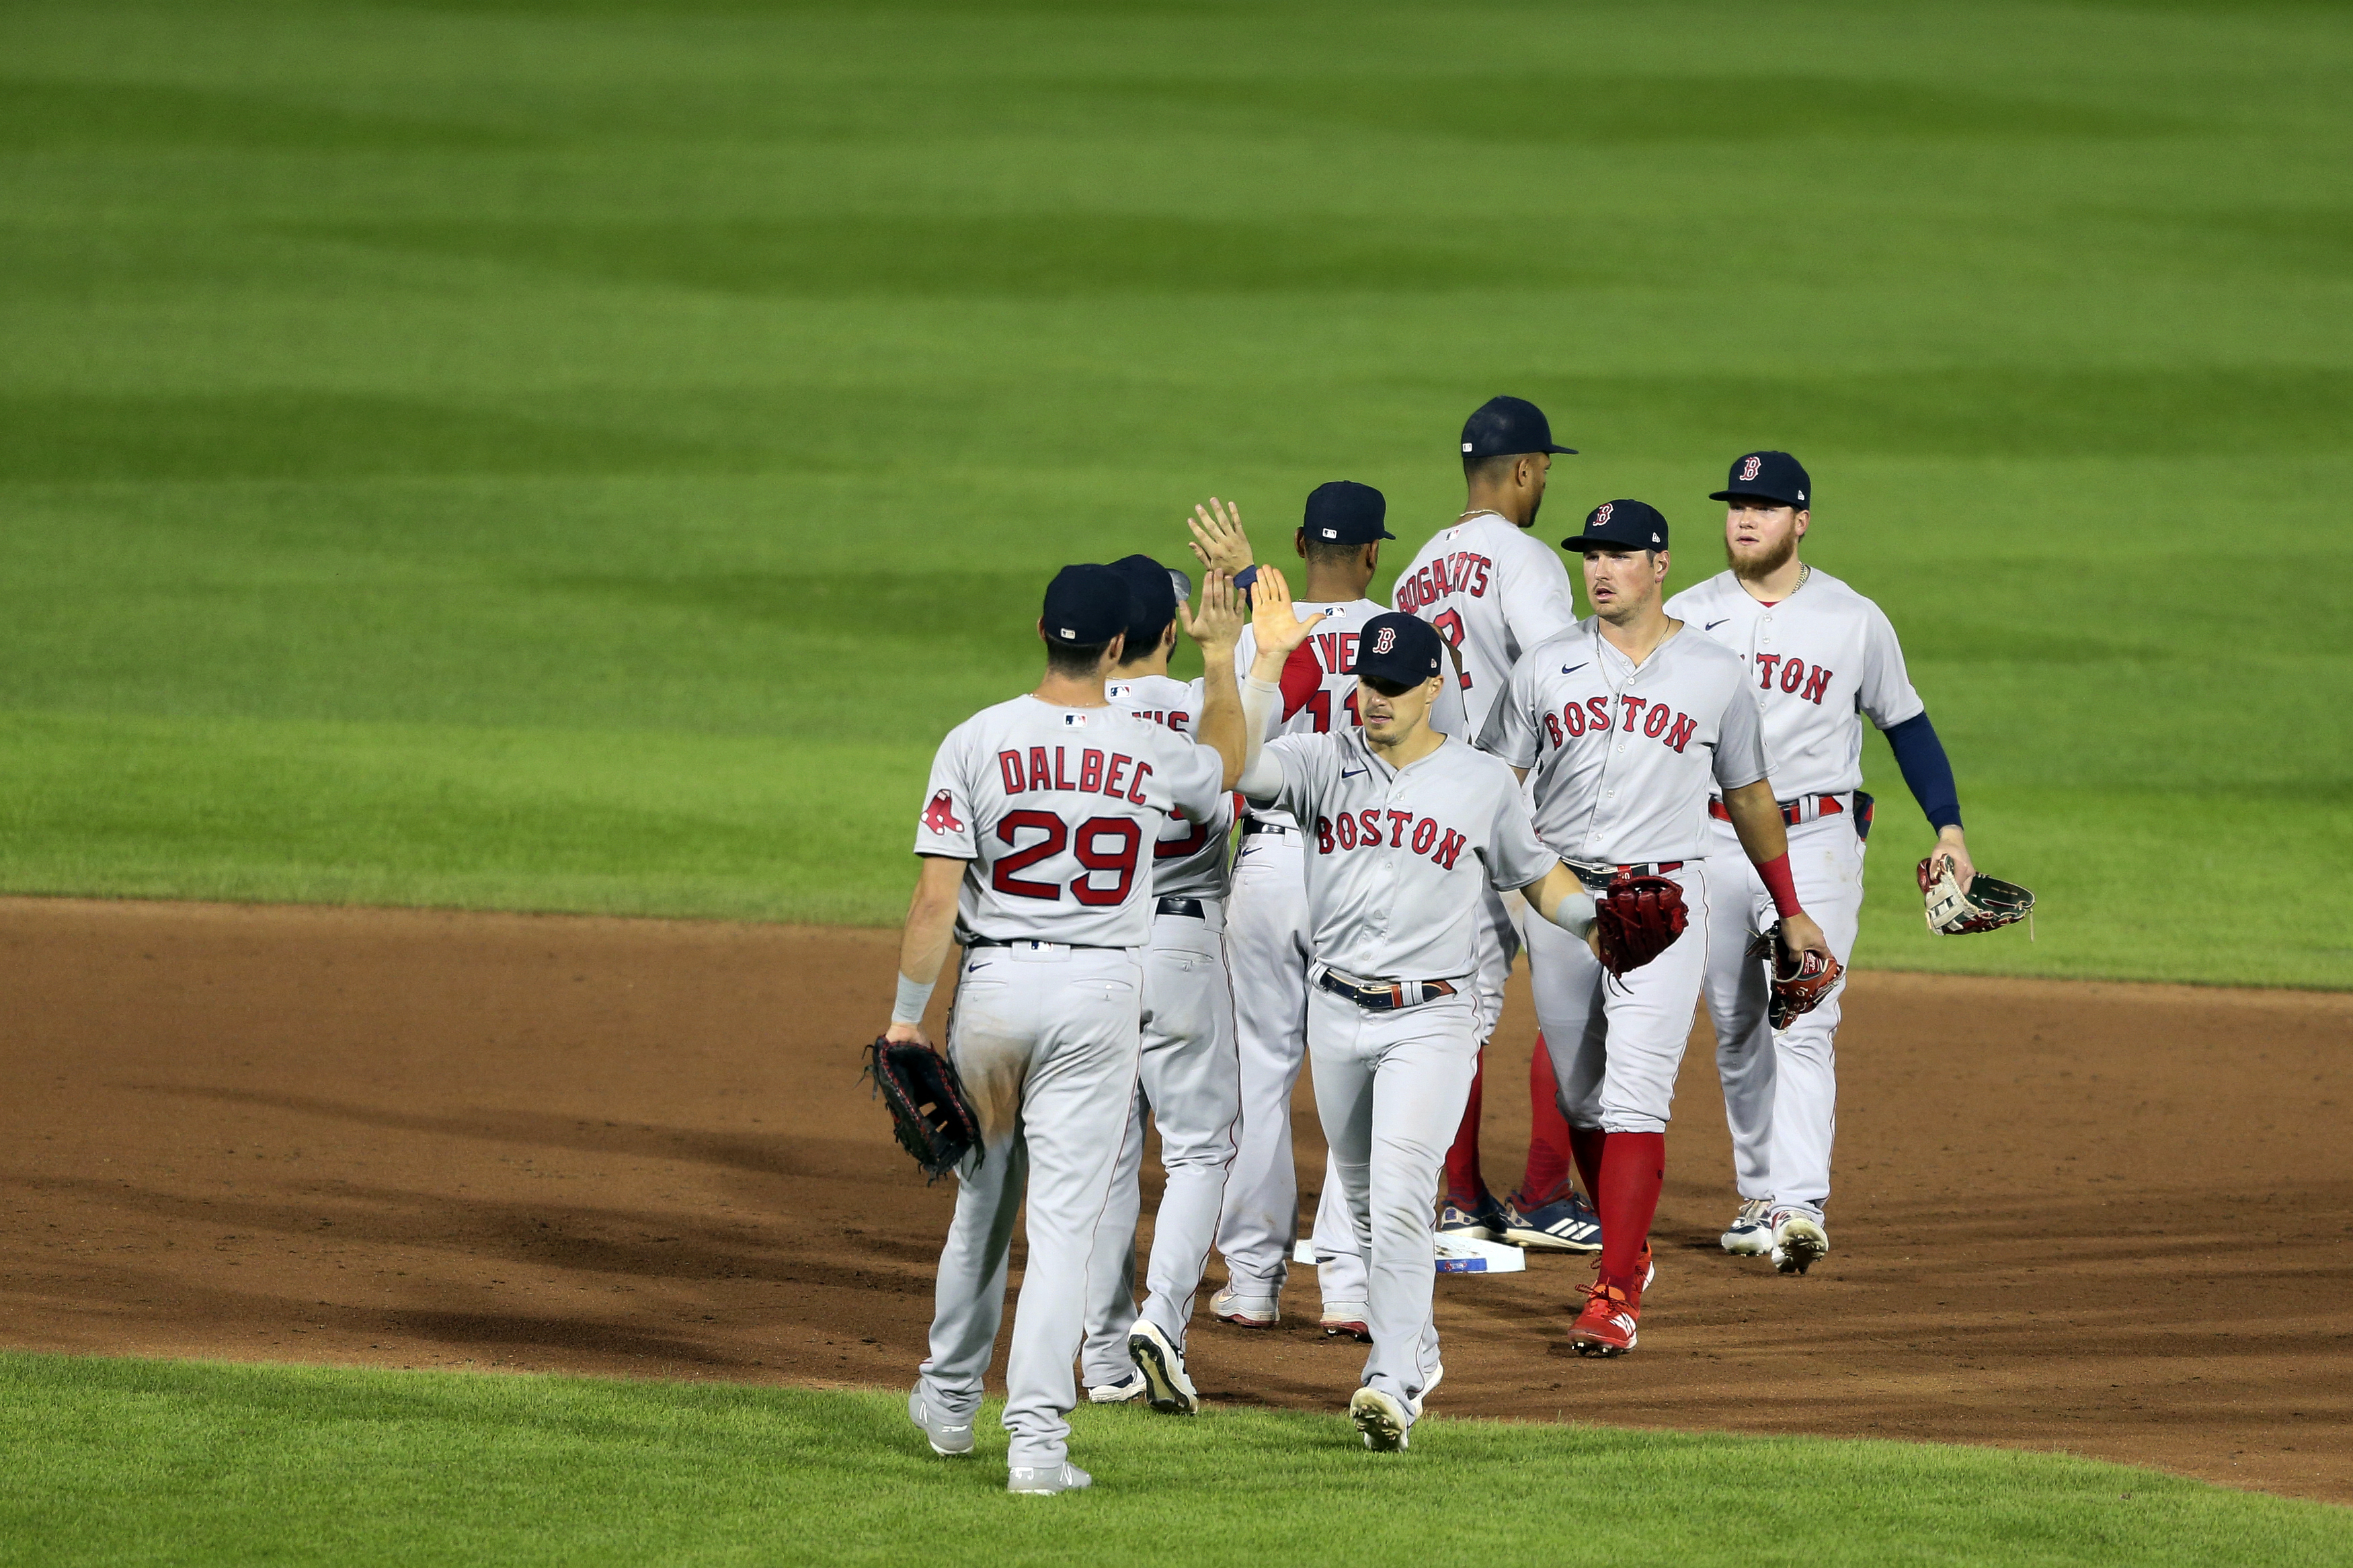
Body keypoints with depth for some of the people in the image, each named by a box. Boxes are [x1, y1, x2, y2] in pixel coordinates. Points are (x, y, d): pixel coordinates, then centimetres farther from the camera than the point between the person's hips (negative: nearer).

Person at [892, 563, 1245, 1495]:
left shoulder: (977, 743, -8)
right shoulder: (1150, 755, -2)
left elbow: (936, 898, -9)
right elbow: (1226, 762, 23)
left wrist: (906, 1014, -2)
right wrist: (1221, 658, 33)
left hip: (994, 986, 1)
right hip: (1102, 994, -1)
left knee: (983, 1198, 19)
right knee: (1064, 1216, -2)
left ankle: (950, 1399, 35)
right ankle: (1038, 1436, -10)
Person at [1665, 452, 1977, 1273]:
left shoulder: (1855, 621, 2)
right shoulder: (1685, 616, 5)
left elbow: (1906, 725, 9)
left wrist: (1949, 825, 0)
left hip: (1816, 843, -3)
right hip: (1710, 841, 3)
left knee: (1803, 1027, -14)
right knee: (1736, 1032, 10)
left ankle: (1802, 1210, -22)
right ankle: (1761, 1198, 22)